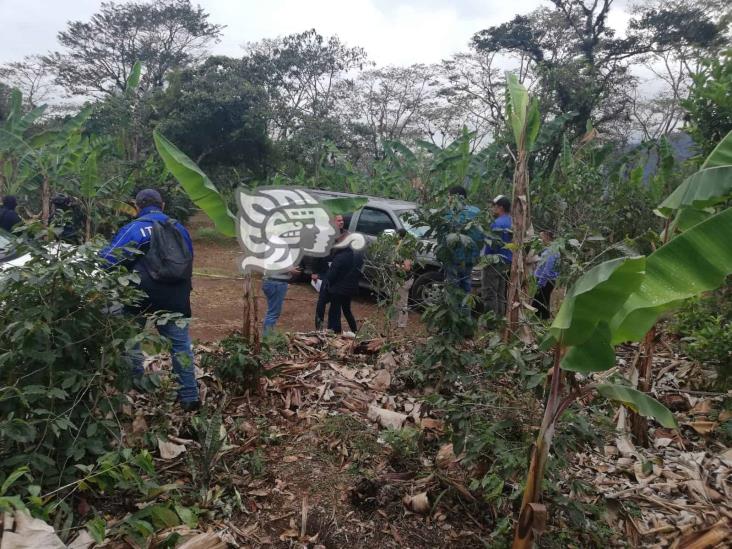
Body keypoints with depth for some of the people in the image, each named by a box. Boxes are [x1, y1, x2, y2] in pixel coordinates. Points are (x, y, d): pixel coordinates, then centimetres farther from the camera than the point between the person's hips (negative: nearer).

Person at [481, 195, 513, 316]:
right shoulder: (511, 222, 15)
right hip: (507, 262, 10)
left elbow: (495, 245, -22)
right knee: (500, 295, 15)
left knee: (489, 294, -7)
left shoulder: (498, 223, -15)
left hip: (495, 262, -10)